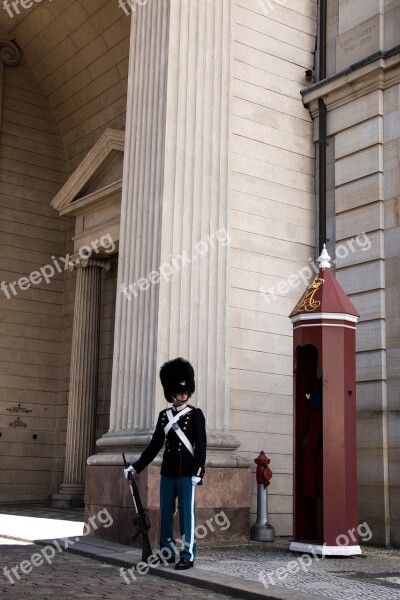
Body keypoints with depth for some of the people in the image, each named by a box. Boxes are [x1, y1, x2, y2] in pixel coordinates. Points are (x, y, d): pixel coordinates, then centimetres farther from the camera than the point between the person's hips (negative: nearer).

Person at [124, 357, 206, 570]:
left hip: (187, 473, -5)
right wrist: (136, 467, 8)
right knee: (165, 513, 10)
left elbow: (201, 444, -8)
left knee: (187, 513, -4)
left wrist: (198, 471, -17)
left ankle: (188, 555, 1)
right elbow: (154, 445, 12)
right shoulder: (164, 415, 9)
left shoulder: (195, 414, -3)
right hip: (167, 472, 5)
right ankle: (167, 551, 21)